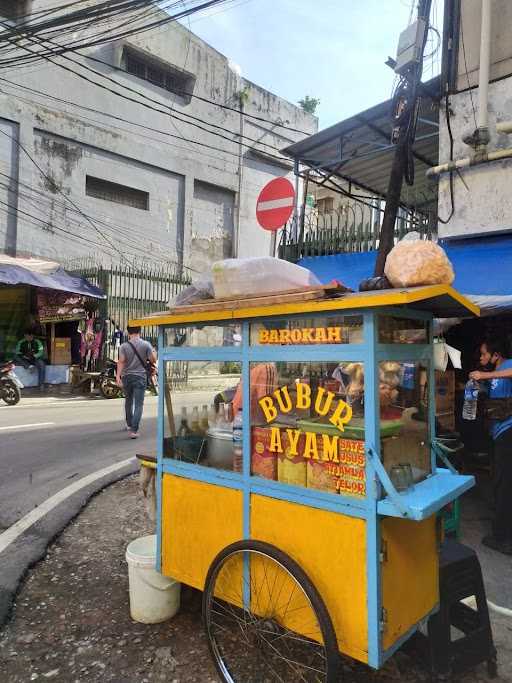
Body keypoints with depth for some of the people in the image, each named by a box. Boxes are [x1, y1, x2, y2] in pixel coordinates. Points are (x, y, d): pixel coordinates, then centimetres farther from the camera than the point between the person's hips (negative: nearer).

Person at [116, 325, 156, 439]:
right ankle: (133, 430, -13)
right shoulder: (146, 345, -5)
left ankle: (129, 424, 37)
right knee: (138, 404, -3)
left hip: (127, 376, 2)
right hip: (140, 377, -2)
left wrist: (118, 376, -15)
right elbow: (153, 360, -5)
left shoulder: (124, 346, -3)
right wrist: (153, 352, 15)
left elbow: (121, 362, -12)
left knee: (128, 400, 22)